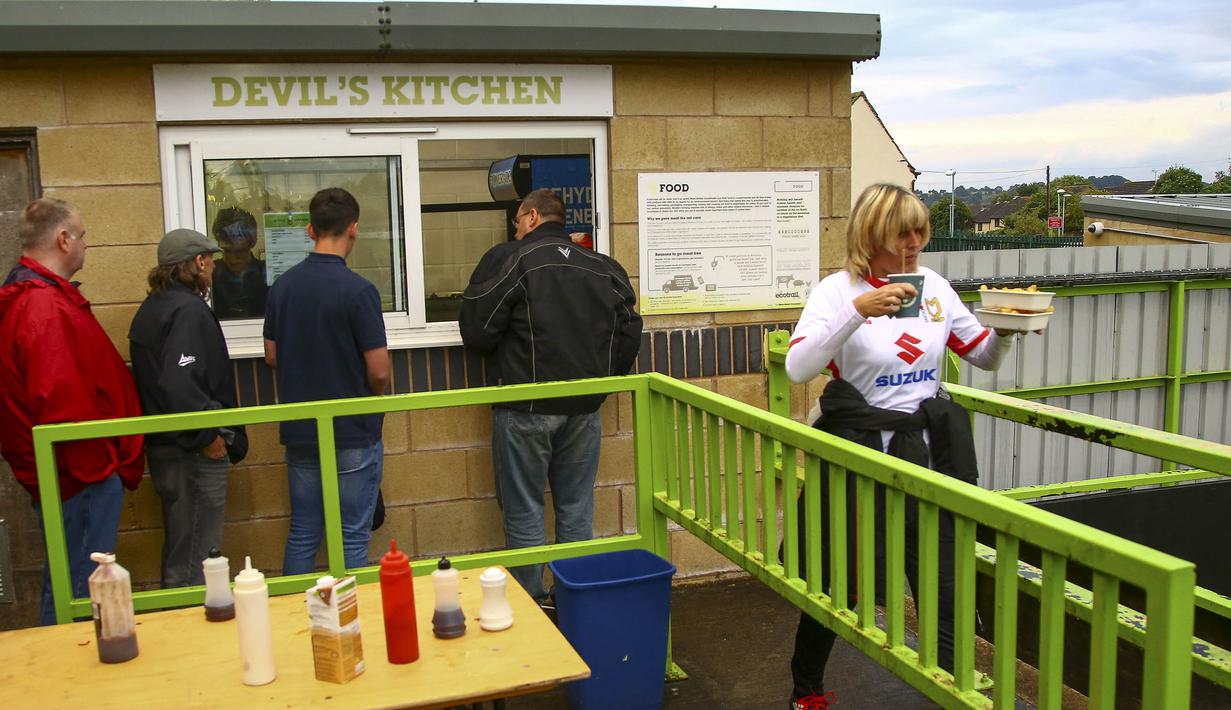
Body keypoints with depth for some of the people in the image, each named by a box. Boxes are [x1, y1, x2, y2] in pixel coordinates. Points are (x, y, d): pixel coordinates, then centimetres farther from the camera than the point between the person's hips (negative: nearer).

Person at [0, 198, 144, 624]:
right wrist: (99, 463, -16)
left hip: (76, 473, 11)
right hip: (82, 478, -11)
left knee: (66, 582, 21)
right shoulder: (48, 306, -21)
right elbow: (63, 403, -27)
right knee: (78, 591, 0)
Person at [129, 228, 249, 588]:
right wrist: (208, 436, -18)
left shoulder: (152, 307, 14)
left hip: (163, 446, 10)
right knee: (194, 559, -2)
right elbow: (180, 382, -28)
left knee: (178, 555, 21)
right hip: (193, 452, -10)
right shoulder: (189, 310, -16)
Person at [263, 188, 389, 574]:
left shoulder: (282, 285, 2)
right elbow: (379, 371, -16)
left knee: (302, 534, 15)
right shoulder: (357, 290, -17)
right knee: (351, 538, 5)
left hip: (299, 431, 6)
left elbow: (272, 357, 10)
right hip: (353, 433, -6)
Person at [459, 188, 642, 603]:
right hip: (584, 409, 5)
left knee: (524, 515, 7)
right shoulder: (604, 268, 8)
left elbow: (476, 334, -10)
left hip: (526, 410, -4)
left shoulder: (508, 260, -7)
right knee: (576, 512, 15)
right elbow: (629, 335, 7)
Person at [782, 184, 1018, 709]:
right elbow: (797, 369, -24)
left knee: (944, 591, 4)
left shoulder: (935, 286, 6)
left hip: (927, 454, 4)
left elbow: (984, 358, 15)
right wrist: (858, 310, -32)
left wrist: (1006, 330, -6)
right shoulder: (838, 290, -9)